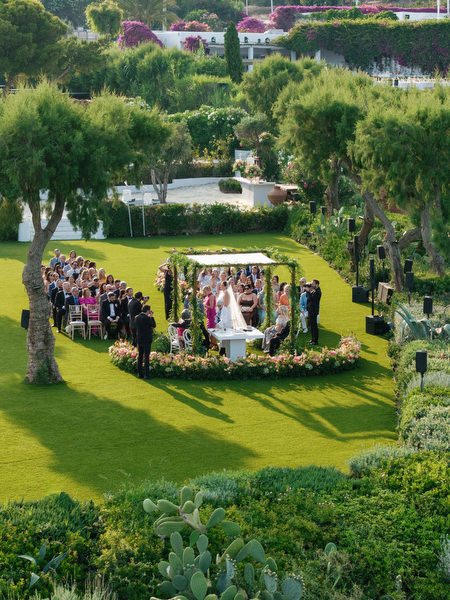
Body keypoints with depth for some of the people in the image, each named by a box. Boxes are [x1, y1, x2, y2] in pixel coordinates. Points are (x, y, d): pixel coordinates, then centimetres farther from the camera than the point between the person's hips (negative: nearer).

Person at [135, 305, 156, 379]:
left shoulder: (137, 318, 2)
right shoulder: (147, 318, -18)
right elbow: (154, 325, -8)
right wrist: (151, 317, 1)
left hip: (139, 340, 6)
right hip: (147, 340, -6)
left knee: (140, 356, 13)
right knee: (146, 357, -1)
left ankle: (139, 373, 16)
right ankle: (146, 374, 0)